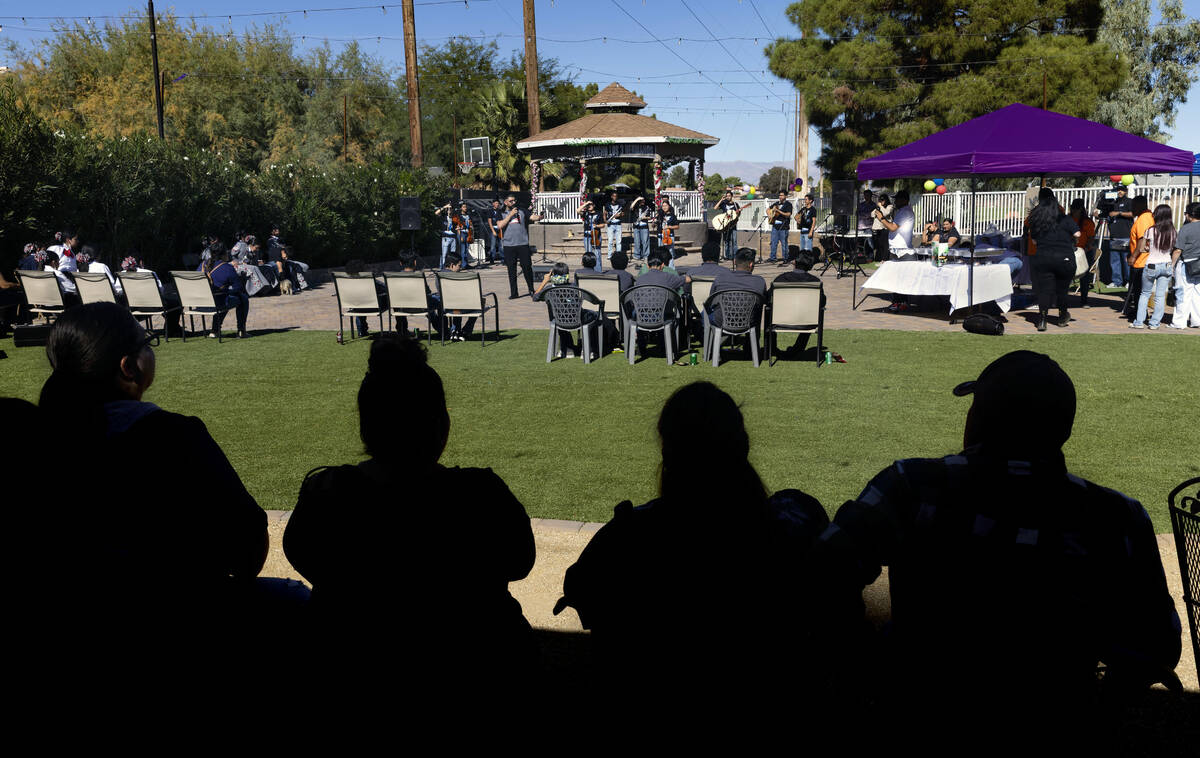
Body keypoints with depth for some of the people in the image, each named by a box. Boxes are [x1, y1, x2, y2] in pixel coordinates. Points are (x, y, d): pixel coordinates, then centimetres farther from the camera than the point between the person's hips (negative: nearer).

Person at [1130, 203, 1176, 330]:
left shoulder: (1151, 231, -12)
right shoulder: (1173, 232, -1)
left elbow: (1140, 248, -5)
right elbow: (1175, 251, 5)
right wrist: (1172, 266, 15)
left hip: (1151, 266, -3)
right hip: (1166, 265, 3)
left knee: (1145, 294, 11)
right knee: (1160, 295, 7)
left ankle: (1139, 322, 10)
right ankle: (1155, 323, 9)